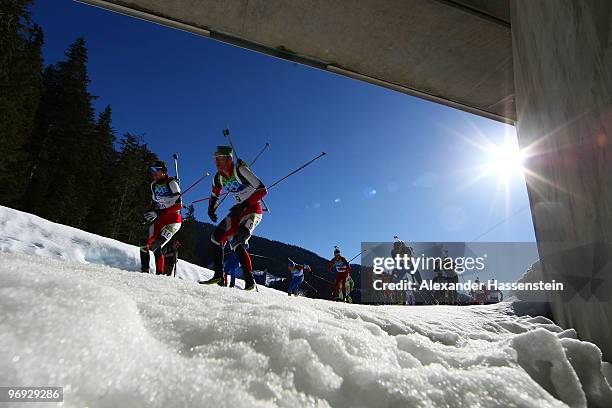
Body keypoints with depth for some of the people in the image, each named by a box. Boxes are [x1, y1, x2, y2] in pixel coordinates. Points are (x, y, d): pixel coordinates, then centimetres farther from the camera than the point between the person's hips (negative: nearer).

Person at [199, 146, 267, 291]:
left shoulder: (240, 170, -19)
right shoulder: (218, 178, 3)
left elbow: (262, 190, -23)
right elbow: (214, 196, 21)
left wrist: (244, 204, -28)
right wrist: (211, 210, 0)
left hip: (253, 209, -8)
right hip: (239, 210, 8)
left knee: (237, 243, -23)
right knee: (216, 236, -2)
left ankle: (250, 282, -19)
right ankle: (219, 275, 6)